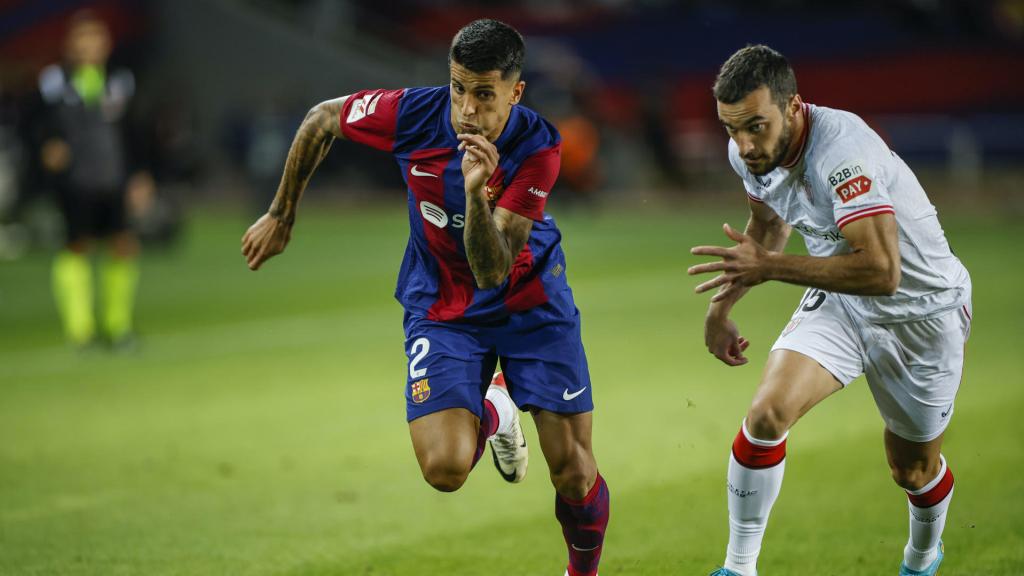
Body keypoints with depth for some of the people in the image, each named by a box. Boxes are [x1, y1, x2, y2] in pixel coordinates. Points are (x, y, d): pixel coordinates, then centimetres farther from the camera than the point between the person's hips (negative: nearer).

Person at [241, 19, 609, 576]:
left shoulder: (537, 147, -25)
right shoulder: (412, 113, -22)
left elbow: (492, 271, -28)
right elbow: (320, 120, 0)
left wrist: (477, 193, -45)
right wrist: (280, 216, 6)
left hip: (530, 301, -1)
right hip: (442, 306, 1)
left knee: (573, 471, -8)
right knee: (445, 469, -18)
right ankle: (492, 414, 19)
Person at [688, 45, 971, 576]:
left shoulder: (841, 149, -36)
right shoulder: (749, 152, -11)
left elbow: (882, 271, -43)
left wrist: (770, 267, -40)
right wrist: (723, 301, 14)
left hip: (921, 309, -5)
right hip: (837, 301, 5)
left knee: (913, 468, 12)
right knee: (767, 413, -19)